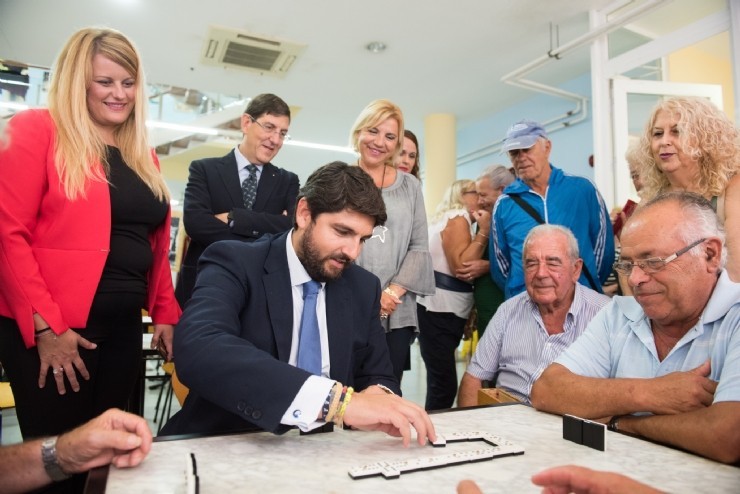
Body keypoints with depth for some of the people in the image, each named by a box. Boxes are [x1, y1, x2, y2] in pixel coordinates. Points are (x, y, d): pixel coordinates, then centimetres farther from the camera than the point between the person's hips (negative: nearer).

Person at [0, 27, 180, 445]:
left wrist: (165, 314, 7)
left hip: (123, 326, 6)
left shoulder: (144, 156, 13)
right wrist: (46, 326, -15)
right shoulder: (36, 130, -4)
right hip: (51, 331, -5)